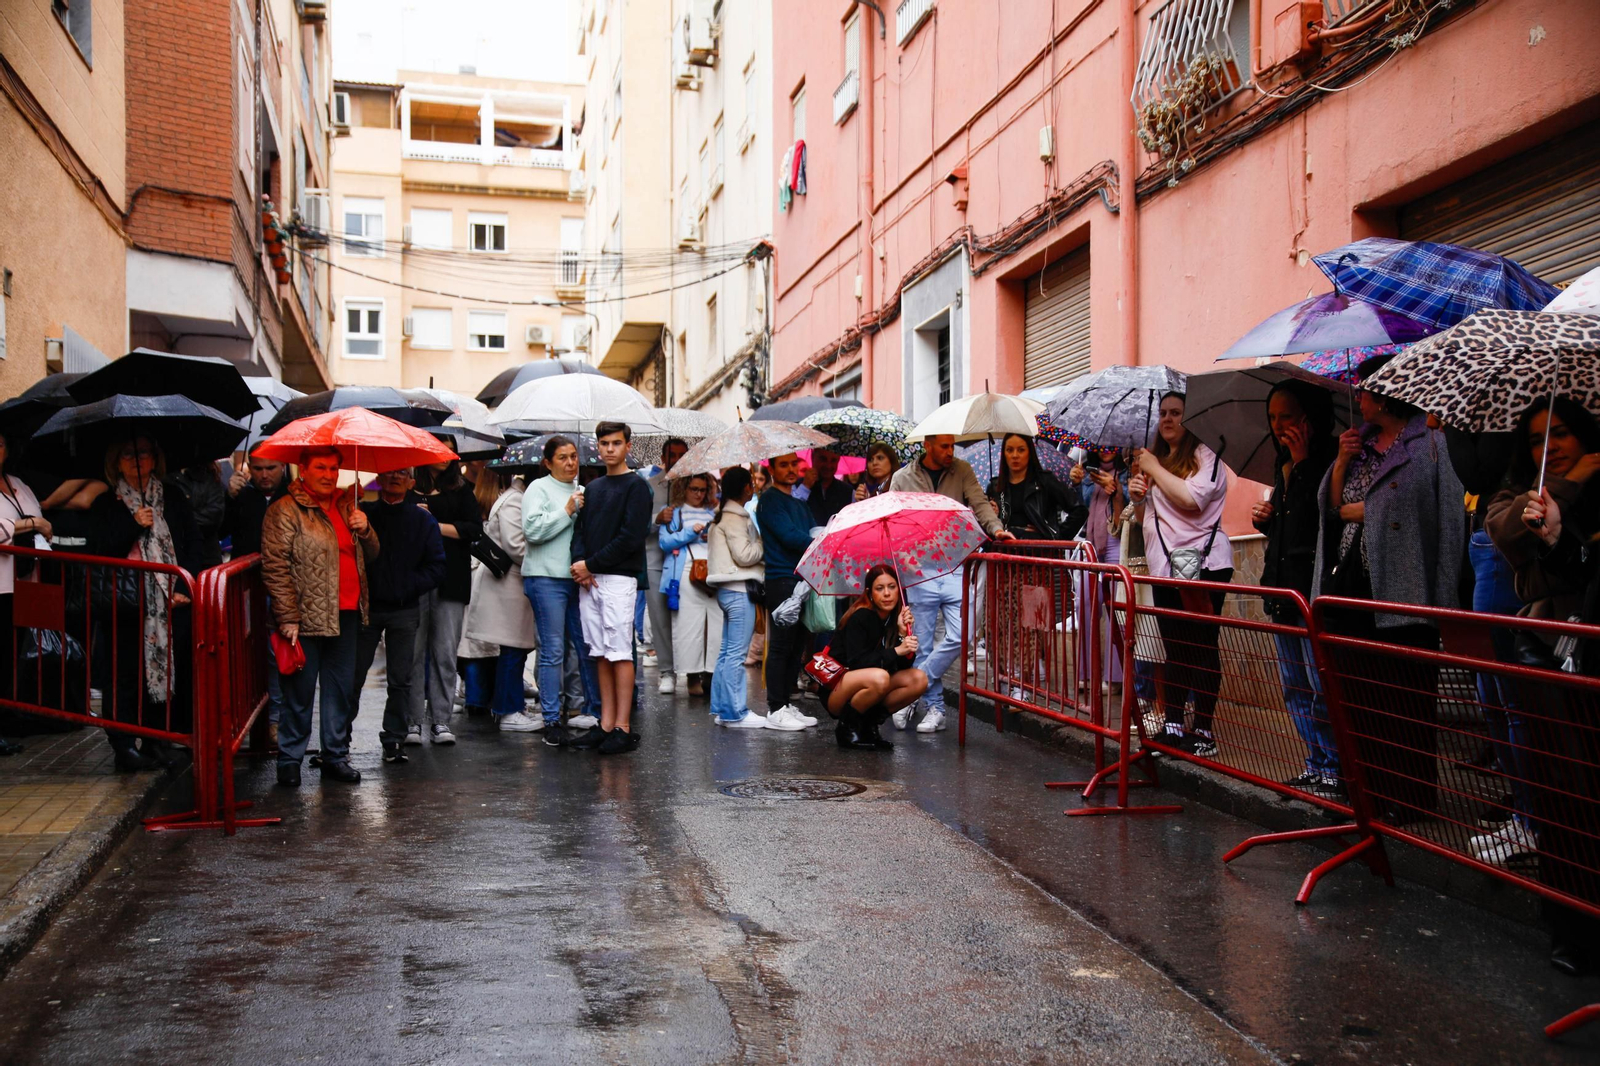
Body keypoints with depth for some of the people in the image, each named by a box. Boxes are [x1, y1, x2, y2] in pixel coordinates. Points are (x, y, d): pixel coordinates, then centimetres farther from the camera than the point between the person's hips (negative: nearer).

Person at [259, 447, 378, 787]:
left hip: (346, 614, 6)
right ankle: (289, 759, 15)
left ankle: (336, 756, 23)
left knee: (342, 689, 12)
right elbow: (275, 568, -10)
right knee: (300, 691, 2)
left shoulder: (345, 506, 15)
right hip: (308, 616, -6)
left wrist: (364, 529, -2)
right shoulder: (285, 511, -5)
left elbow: (371, 554, 20)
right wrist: (288, 618, -15)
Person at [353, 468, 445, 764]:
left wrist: (408, 587, -8)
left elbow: (437, 567, 2)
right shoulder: (364, 514, 4)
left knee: (400, 681, 4)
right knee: (352, 678, 2)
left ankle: (393, 740, 13)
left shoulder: (423, 520, 6)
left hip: (404, 611, 1)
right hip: (365, 607, -1)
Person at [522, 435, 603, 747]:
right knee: (553, 652, -3)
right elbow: (532, 530, -14)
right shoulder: (539, 488, -1)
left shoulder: (582, 491, 17)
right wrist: (567, 511, -11)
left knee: (588, 648, 6)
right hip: (546, 579, -6)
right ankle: (552, 721, 3)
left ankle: (595, 712, 16)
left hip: (578, 579, 6)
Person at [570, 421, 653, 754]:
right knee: (600, 653, 7)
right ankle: (606, 724, 11)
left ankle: (623, 728, -3)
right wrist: (579, 563, -5)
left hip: (618, 579, -6)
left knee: (619, 653, -6)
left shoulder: (635, 486, -2)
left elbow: (630, 538, -12)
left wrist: (591, 565, -10)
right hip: (588, 580, 6)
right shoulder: (592, 488, 19)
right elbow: (580, 529, 15)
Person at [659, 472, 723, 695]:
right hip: (687, 574, -3)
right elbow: (664, 541, 0)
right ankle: (693, 676, -2)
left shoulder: (714, 514, 24)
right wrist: (691, 531, -9)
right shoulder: (674, 512, 14)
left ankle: (711, 673, -2)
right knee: (690, 626, -7)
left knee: (717, 624, -6)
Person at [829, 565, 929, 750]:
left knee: (919, 680, -14)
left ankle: (869, 723, -2)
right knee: (879, 677, -36)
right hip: (835, 690, -7)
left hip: (864, 691, 7)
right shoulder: (860, 618, -17)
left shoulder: (897, 618, 1)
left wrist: (903, 634, -18)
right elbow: (856, 662, -25)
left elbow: (903, 666, -4)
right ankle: (847, 726, -13)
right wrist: (896, 651, -31)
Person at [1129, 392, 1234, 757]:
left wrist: (1155, 468, -10)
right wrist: (1138, 496, 5)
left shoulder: (1205, 456, -3)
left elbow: (1192, 497, -22)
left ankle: (1203, 731, 0)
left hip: (1203, 564, -7)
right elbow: (1147, 518, 27)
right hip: (1166, 567, 7)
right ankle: (1173, 727, 11)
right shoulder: (1157, 459, 20)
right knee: (1174, 650, 8)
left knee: (1202, 648, -4)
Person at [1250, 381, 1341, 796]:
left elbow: (1322, 516, -25)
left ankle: (1337, 771, 4)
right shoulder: (1283, 465, 16)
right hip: (1285, 589, 10)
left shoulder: (1327, 461, -12)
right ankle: (1316, 765, 24)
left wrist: (1301, 464, -21)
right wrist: (1264, 518, 6)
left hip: (1316, 590, -10)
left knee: (1322, 688, -6)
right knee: (1295, 688, 14)